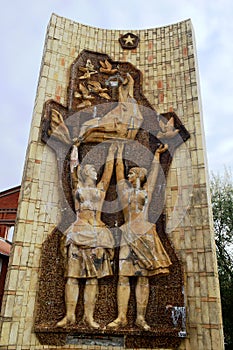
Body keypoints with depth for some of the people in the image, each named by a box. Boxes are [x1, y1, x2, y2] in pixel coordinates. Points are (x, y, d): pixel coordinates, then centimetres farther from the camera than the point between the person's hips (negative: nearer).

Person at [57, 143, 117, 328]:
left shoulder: (100, 189, 18)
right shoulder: (78, 187, 13)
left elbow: (108, 171, 17)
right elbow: (74, 169, 9)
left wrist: (111, 153, 23)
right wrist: (75, 151, 16)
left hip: (97, 234, 2)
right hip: (79, 232, -2)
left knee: (93, 277, 0)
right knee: (73, 275, -5)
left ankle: (89, 315, 4)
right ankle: (70, 315, -1)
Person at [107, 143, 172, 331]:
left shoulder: (146, 191, 14)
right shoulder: (124, 189, 17)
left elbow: (154, 172, 24)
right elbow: (119, 171, 26)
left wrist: (157, 153, 35)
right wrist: (120, 153, 36)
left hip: (145, 234, -1)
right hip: (128, 235, 1)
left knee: (143, 277, -1)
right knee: (123, 276, -5)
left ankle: (141, 317, 4)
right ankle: (121, 317, -2)